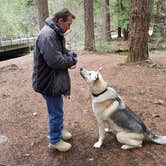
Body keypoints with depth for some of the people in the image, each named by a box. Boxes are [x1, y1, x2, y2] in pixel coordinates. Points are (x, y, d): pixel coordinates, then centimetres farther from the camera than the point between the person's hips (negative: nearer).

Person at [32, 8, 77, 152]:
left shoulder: (57, 33, 8)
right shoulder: (47, 34, -25)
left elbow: (62, 52, 18)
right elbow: (54, 60, -31)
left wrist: (70, 55, -3)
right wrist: (71, 60, -14)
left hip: (56, 79, 10)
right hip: (49, 81, -10)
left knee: (58, 107, 25)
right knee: (56, 111, 4)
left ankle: (60, 129, 45)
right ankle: (55, 141, 22)